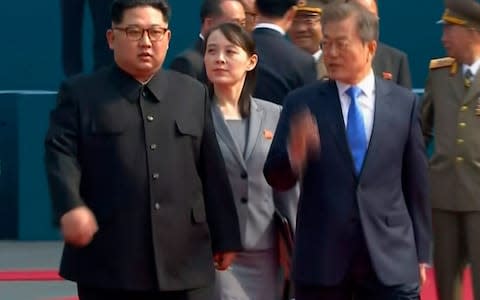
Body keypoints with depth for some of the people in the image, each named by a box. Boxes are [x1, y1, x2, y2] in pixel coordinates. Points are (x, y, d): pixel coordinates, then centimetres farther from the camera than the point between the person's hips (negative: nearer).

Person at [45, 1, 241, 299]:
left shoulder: (194, 94, 15)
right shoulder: (81, 93, 6)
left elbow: (212, 171, 15)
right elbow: (61, 154, -8)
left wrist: (225, 237, 14)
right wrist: (71, 207, -26)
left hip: (184, 262, 3)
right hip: (108, 263, -2)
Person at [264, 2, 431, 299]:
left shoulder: (404, 102, 6)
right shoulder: (301, 102, 3)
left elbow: (416, 183, 9)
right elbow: (276, 178, 0)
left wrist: (421, 252, 10)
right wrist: (294, 155, -22)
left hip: (391, 257, 0)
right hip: (321, 258, 0)